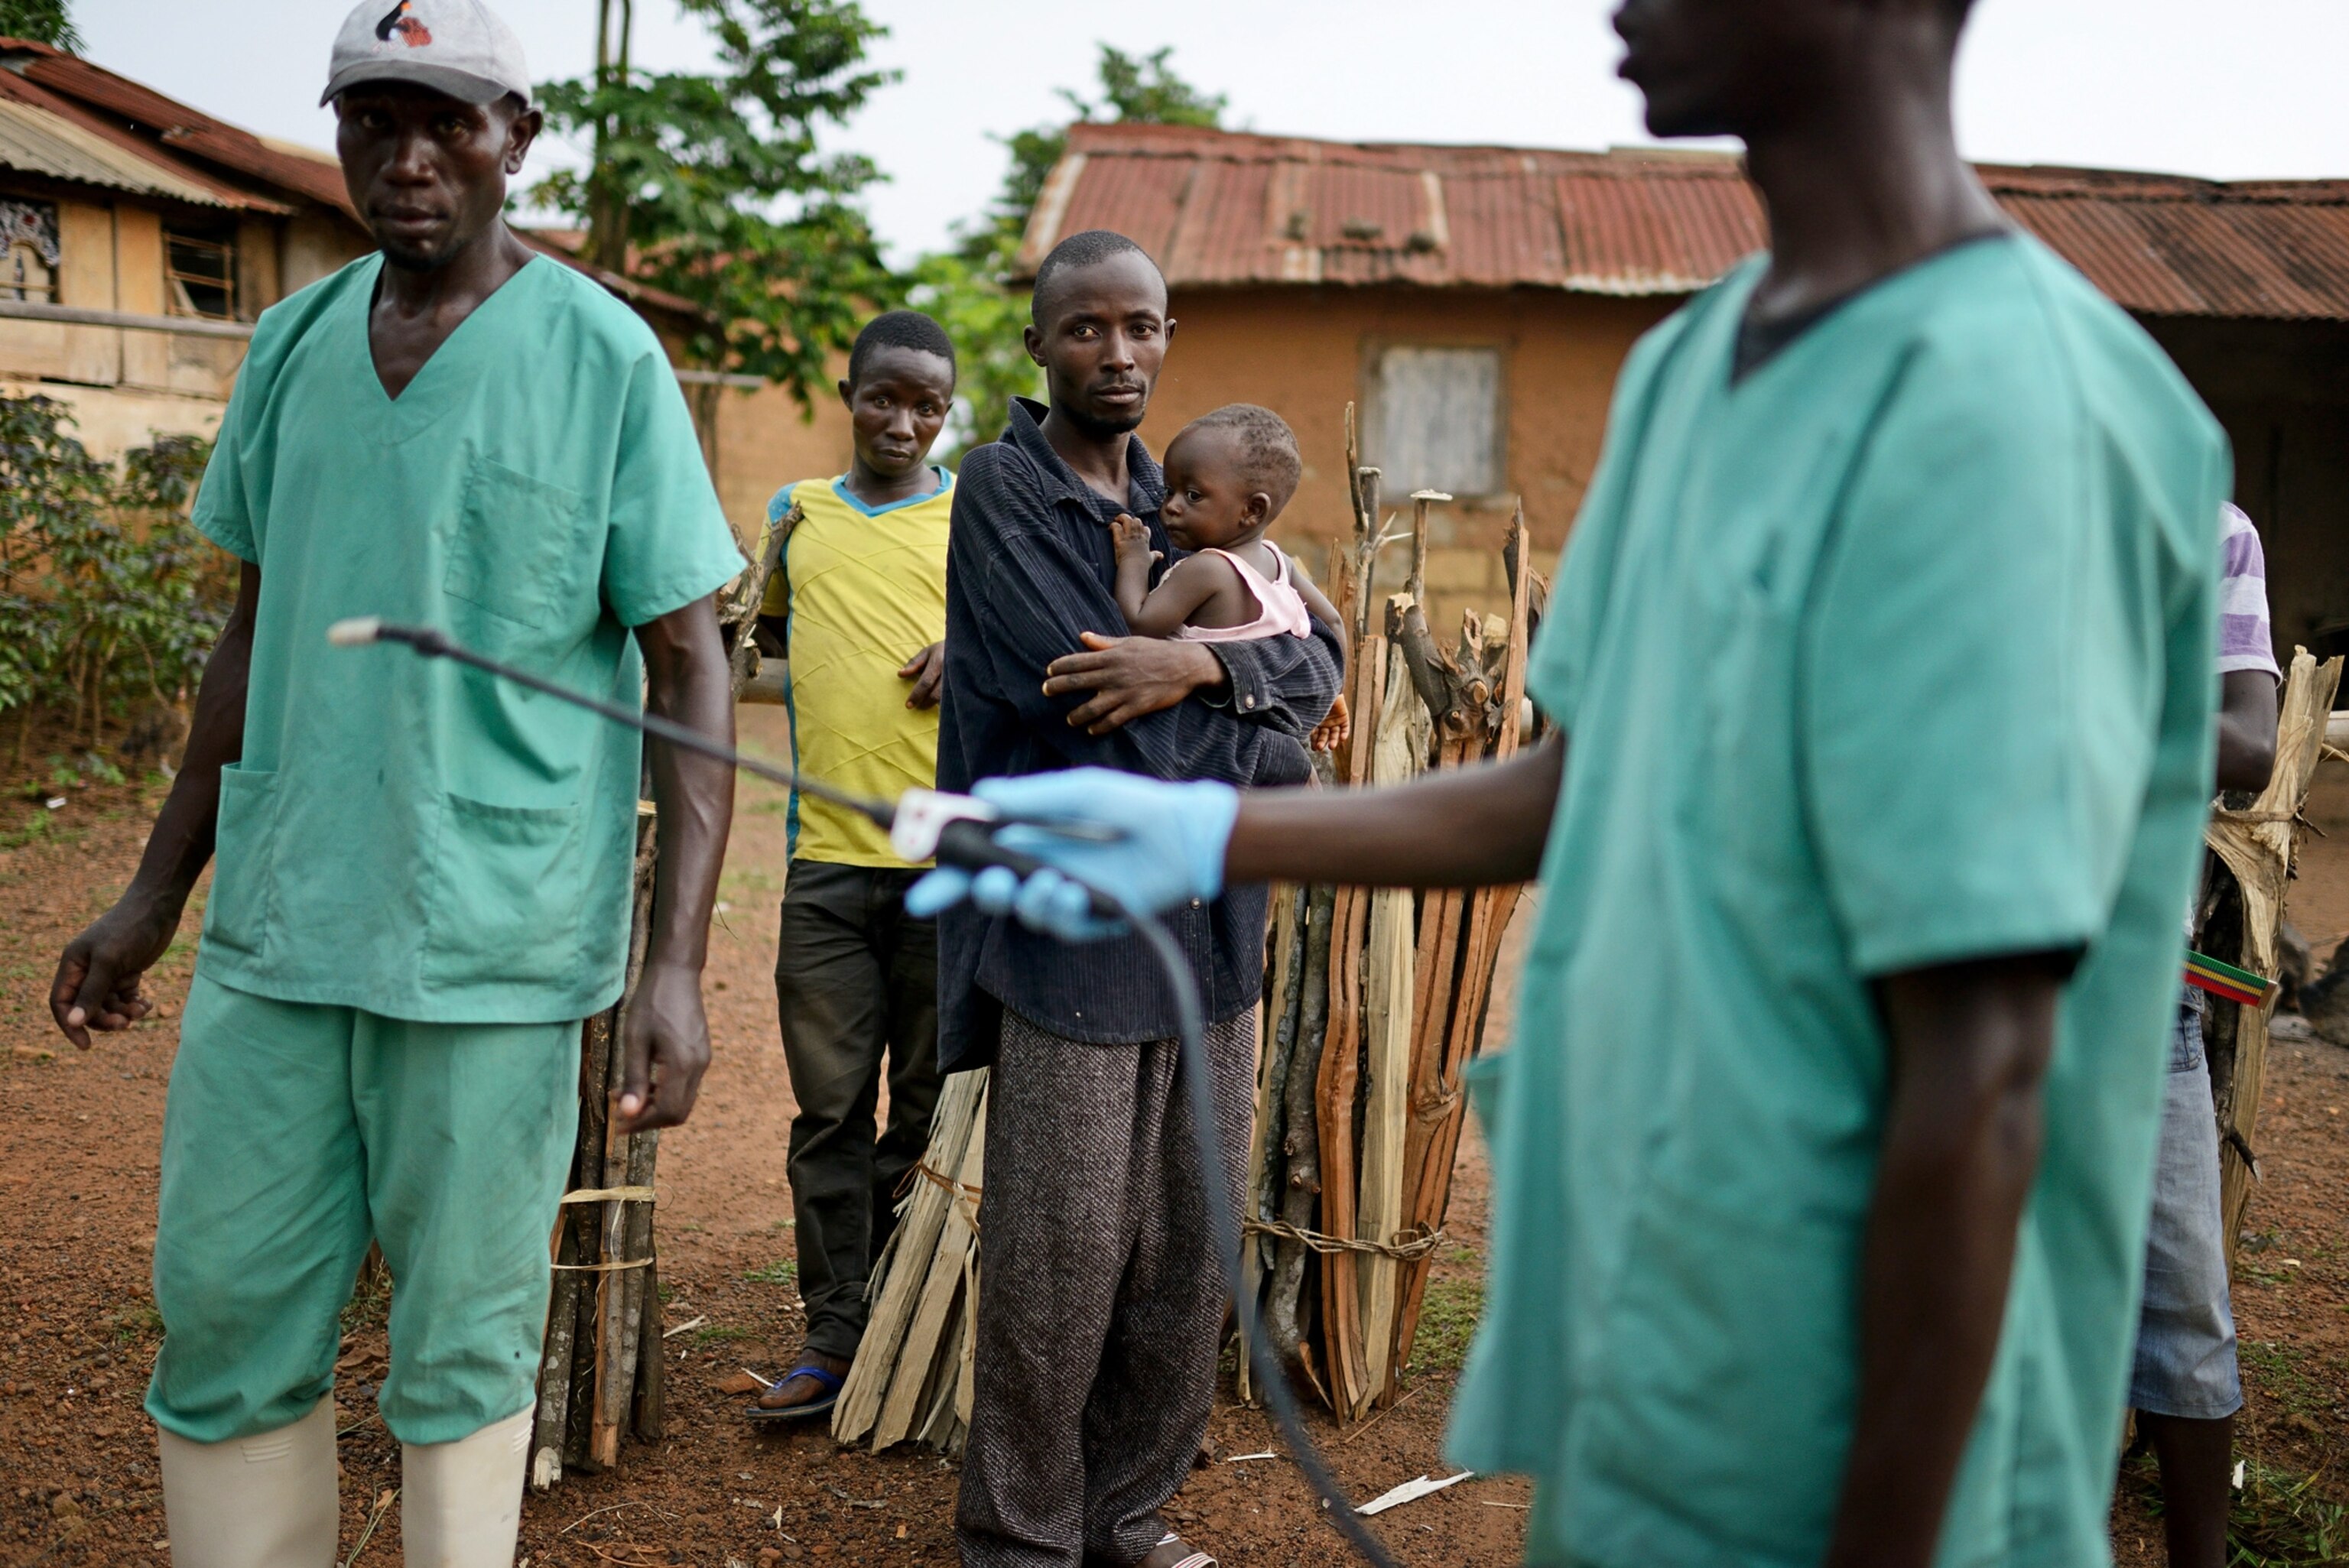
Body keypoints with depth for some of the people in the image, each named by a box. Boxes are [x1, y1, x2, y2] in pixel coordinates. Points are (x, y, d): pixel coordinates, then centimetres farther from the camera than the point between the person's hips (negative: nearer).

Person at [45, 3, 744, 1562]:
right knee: (223, 1314, 11)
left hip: (494, 941, -4)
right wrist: (157, 891, 17)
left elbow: (690, 673, -7)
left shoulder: (604, 357, -5)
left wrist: (677, 965, -14)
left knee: (464, 1346, 7)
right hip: (275, 921, 5)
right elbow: (258, 632, 17)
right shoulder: (291, 343, 10)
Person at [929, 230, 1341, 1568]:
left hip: (1205, 925, 6)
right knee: (1062, 1256, -1)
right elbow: (1076, 701, -16)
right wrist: (1263, 748, -5)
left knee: (1191, 1248, 12)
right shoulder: (1003, 490, -4)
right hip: (1071, 927, -6)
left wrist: (1200, 666, -15)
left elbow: (1318, 665, 5)